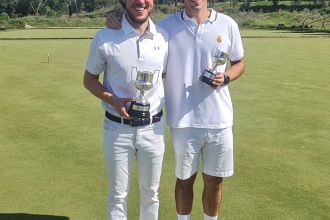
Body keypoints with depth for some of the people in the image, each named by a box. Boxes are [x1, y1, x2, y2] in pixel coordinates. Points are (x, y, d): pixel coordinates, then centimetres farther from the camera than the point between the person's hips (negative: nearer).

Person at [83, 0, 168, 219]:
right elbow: (89, 79, -1)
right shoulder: (105, 38, -11)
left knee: (150, 193, 19)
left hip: (153, 128, 2)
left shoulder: (164, 37, -3)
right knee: (118, 194, 14)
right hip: (117, 128, -2)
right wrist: (113, 100, -17)